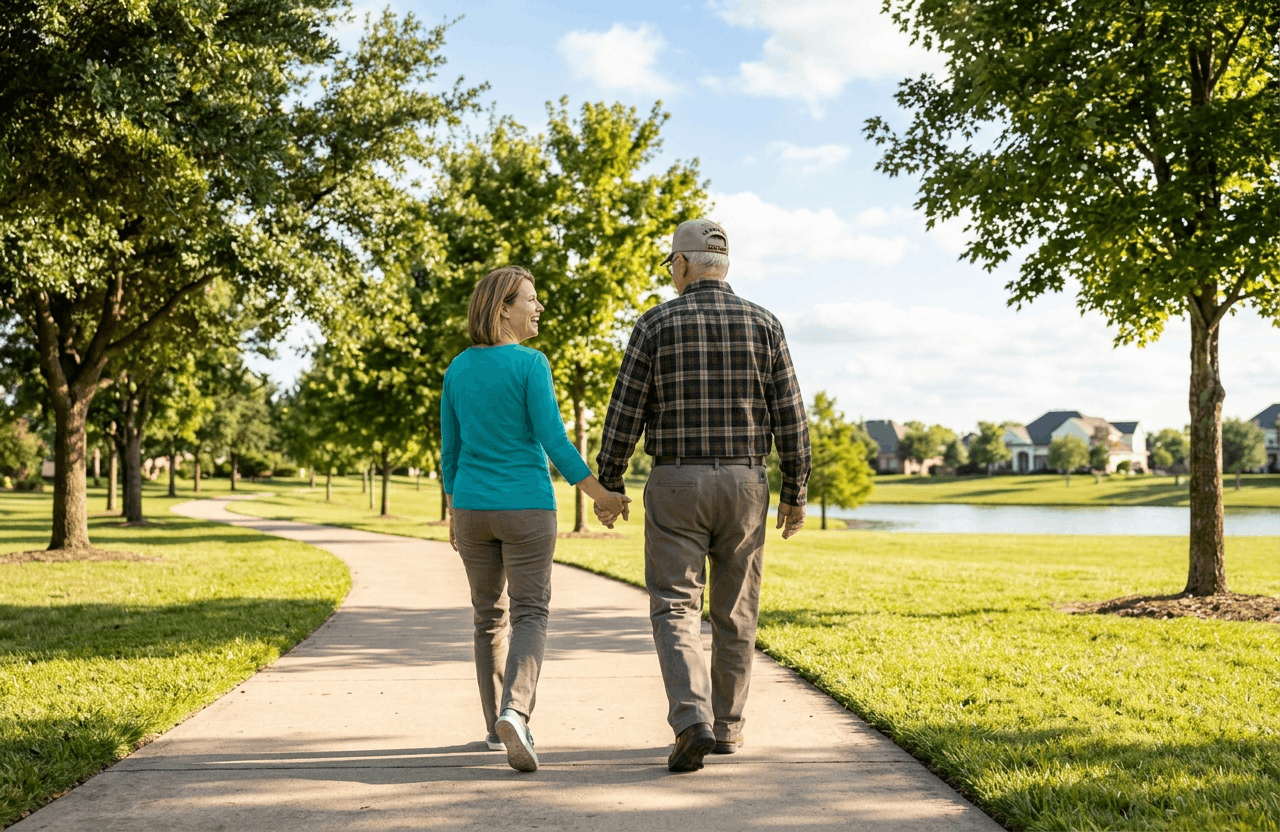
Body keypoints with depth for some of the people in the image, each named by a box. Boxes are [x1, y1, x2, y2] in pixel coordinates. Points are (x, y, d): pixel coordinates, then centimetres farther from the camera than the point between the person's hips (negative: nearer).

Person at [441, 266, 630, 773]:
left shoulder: (457, 369, 6)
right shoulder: (530, 364, -10)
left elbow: (450, 449, 9)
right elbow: (553, 442, -15)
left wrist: (454, 513, 19)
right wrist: (602, 496, -10)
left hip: (472, 508, 5)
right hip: (526, 508, -5)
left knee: (490, 616, 16)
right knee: (530, 615, -3)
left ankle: (497, 725, 20)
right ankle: (514, 712, -26)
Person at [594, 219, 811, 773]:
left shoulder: (657, 324, -4)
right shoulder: (763, 324, 2)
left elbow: (624, 414, -6)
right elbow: (790, 417, 0)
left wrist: (607, 486, 4)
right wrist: (795, 494, 8)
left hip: (676, 486, -2)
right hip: (744, 485, 3)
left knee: (676, 610, -1)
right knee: (735, 612, 15)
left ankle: (693, 723, -20)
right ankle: (726, 726, 23)